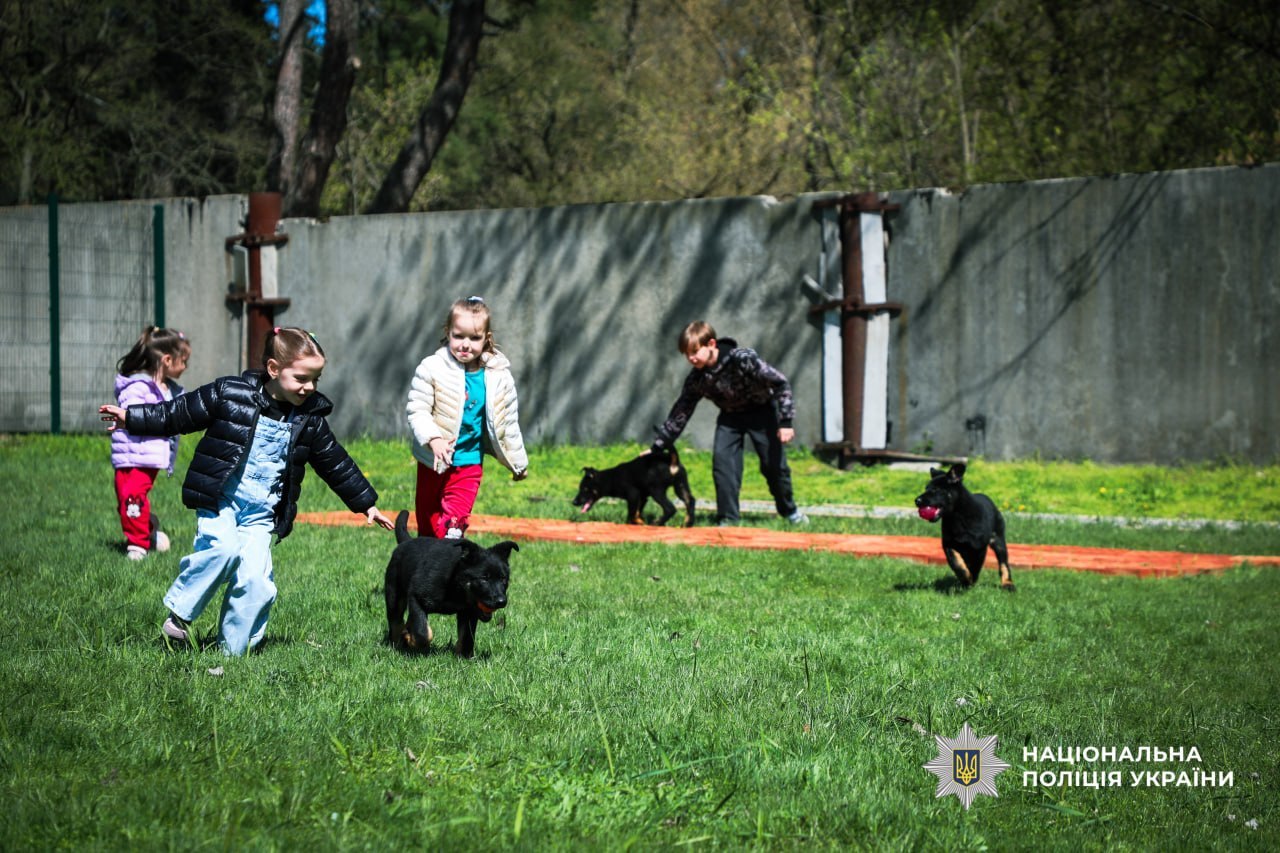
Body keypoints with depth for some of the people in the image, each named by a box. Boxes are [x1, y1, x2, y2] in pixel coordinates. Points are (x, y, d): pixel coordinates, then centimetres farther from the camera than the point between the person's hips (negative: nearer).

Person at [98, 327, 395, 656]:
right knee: (223, 548, -28)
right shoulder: (229, 394, -6)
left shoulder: (310, 420, 4)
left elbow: (337, 465, 15)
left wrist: (366, 504, 18)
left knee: (256, 582, -10)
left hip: (261, 514, 3)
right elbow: (179, 413, 1)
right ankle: (179, 613, -10)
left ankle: (232, 650, 5)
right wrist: (131, 418, -2)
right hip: (220, 501, -3)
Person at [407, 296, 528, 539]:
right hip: (433, 463, 0)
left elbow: (508, 423, 6)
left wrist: (518, 462, 15)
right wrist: (433, 439, -30)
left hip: (469, 464, 0)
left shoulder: (498, 377, -6)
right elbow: (416, 410, -13)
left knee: (454, 524, -14)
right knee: (427, 523, 14)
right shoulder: (431, 368, -14)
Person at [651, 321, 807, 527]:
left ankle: (789, 510, 21)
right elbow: (680, 413, -6)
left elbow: (780, 384, -27)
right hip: (731, 416, 4)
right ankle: (728, 518, -7)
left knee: (773, 462, -2)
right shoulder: (696, 379, -16)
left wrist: (785, 422, -30)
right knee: (722, 460, -13)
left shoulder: (741, 359, -32)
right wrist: (657, 447, -8)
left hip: (761, 411, -4)